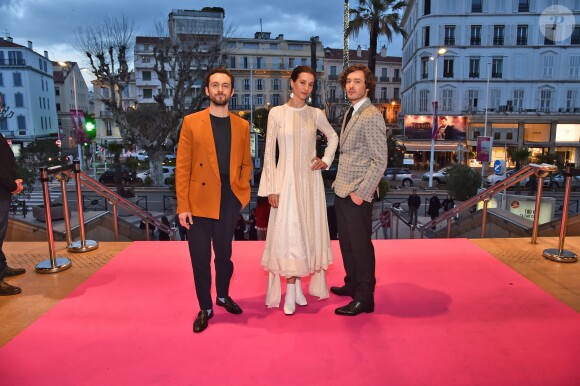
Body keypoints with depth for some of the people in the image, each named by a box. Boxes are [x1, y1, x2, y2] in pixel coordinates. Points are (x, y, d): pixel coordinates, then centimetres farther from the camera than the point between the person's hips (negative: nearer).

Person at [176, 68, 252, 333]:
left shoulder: (242, 125, 7)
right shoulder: (191, 122, -2)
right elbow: (182, 166, -5)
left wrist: (242, 190, -2)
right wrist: (183, 206, -11)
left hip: (230, 201, 2)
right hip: (200, 201, -2)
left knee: (224, 253, 17)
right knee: (200, 257, 7)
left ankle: (223, 296, 40)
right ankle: (205, 308, 26)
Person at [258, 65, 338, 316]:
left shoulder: (316, 114, 4)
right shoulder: (277, 113, -4)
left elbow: (333, 137, 22)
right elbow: (269, 152, -4)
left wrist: (326, 160, 6)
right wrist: (271, 188, -9)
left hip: (310, 180, 3)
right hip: (286, 179, -3)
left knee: (308, 230, 8)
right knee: (288, 233, -4)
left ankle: (297, 286, 22)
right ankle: (291, 291, 8)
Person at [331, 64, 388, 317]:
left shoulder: (371, 116, -15)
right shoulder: (350, 113, 13)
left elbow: (380, 161, -19)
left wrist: (360, 193, -18)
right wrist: (340, 184, 13)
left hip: (357, 194, -9)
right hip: (341, 191, 9)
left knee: (361, 245, 2)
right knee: (346, 242, 18)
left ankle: (364, 298, 16)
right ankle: (352, 284, 35)